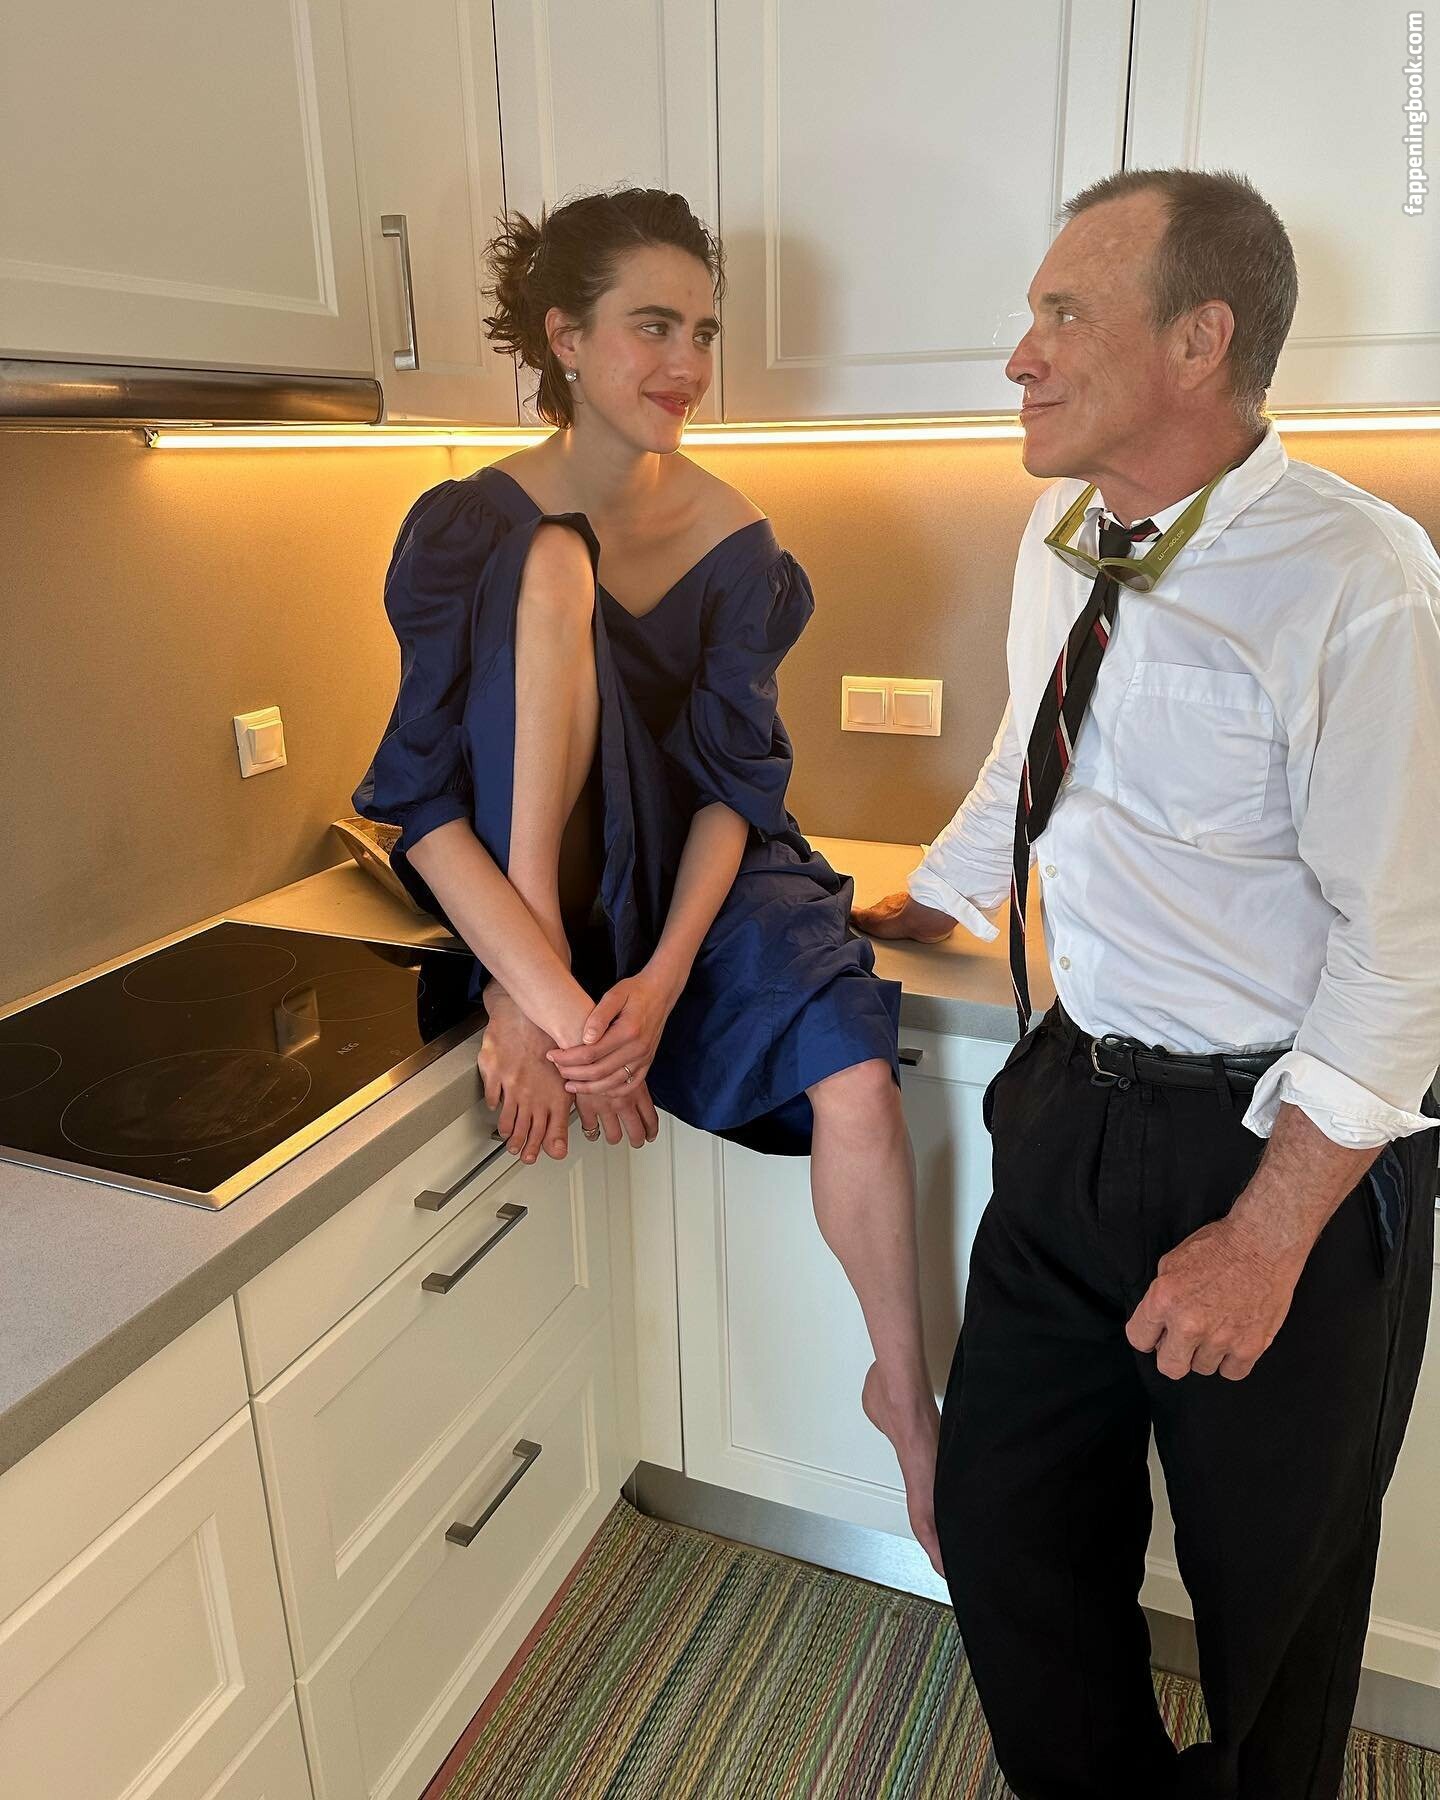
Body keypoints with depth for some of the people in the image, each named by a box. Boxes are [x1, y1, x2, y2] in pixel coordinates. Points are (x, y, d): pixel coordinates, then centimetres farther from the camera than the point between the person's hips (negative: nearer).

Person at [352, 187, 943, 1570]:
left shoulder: (730, 535, -3)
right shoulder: (470, 524, -11)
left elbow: (734, 779, -9)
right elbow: (420, 798, -19)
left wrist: (664, 977, -24)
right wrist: (547, 990, -32)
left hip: (697, 874, 2)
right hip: (525, 878, -2)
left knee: (857, 1074, -26)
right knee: (559, 562, -25)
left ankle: (902, 1390, -1)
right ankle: (539, 956, -27)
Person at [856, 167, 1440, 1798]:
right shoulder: (1061, 543, 3)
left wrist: (1266, 1237, -19)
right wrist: (905, 912, 22)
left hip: (1278, 1154, -6)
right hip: (1077, 1105, 7)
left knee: (1269, 1591, 17)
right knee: (1001, 1519, 17)